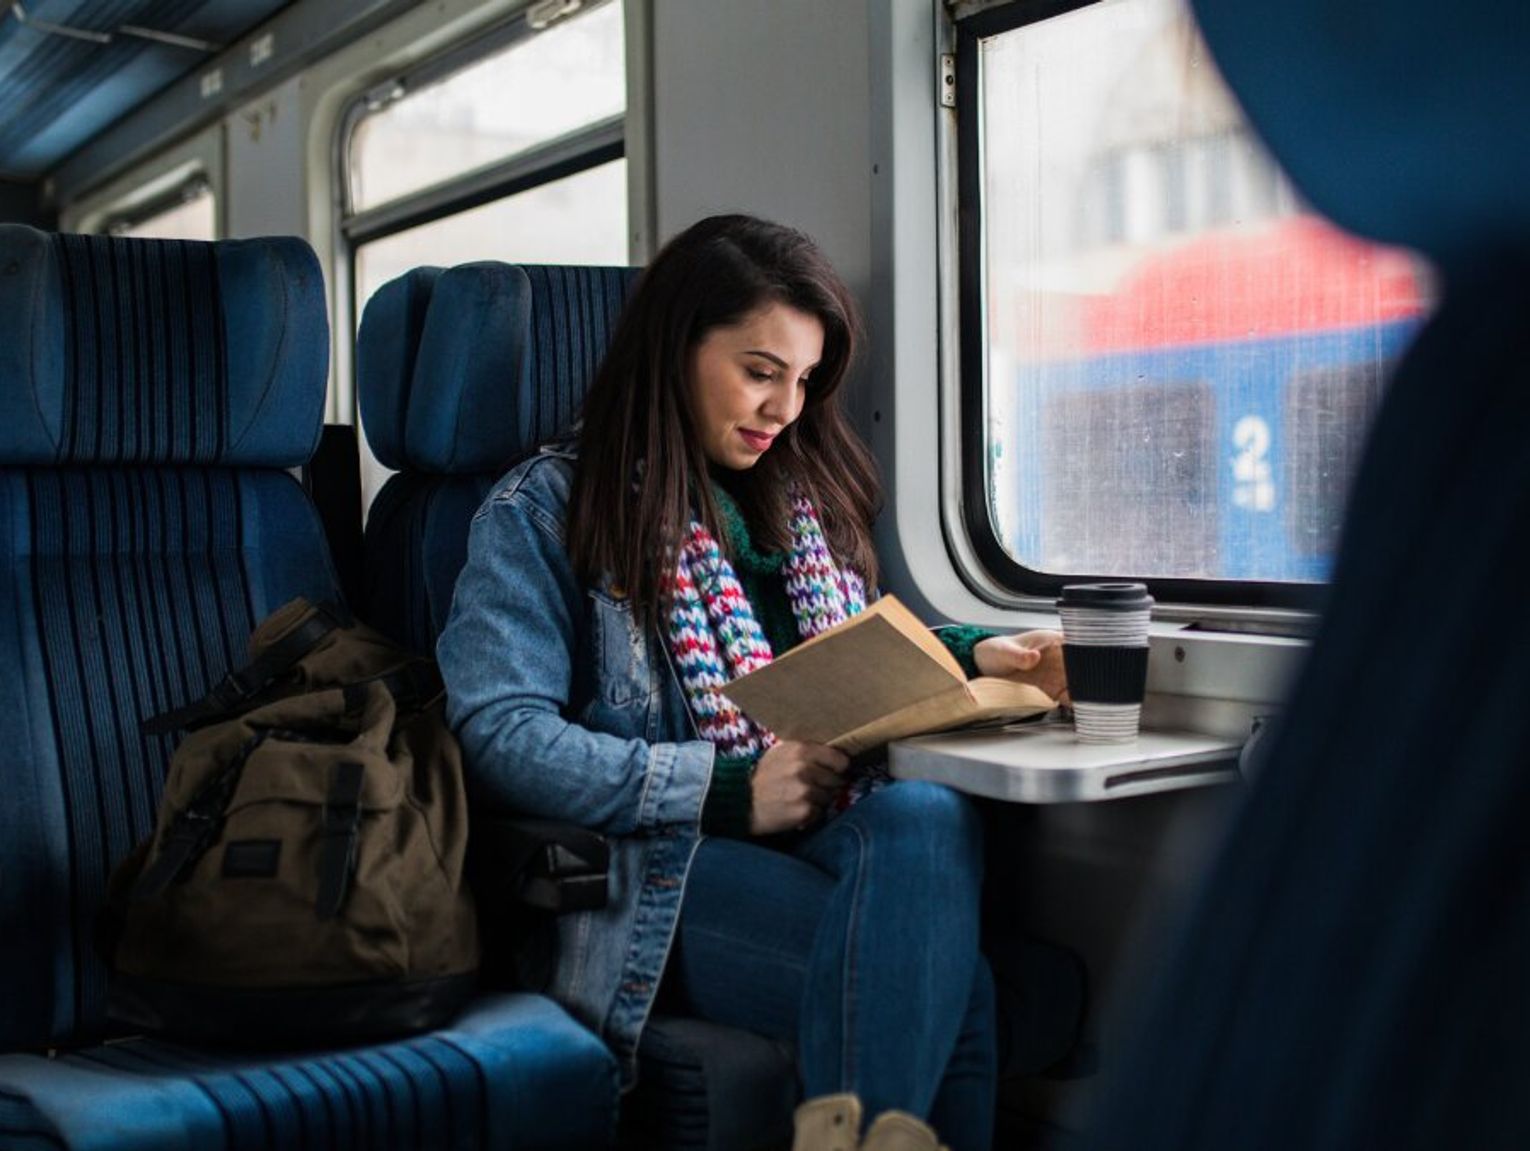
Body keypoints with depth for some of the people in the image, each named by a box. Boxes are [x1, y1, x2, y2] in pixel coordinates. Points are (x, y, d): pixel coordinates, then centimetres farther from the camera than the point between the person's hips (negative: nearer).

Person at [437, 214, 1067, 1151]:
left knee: (927, 816, -34)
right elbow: (498, 736, -9)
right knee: (937, 978, -34)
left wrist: (969, 655, 9)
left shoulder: (805, 495, 24)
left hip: (830, 838, 6)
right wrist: (727, 791, -17)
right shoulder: (547, 509, 4)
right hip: (659, 860, -5)